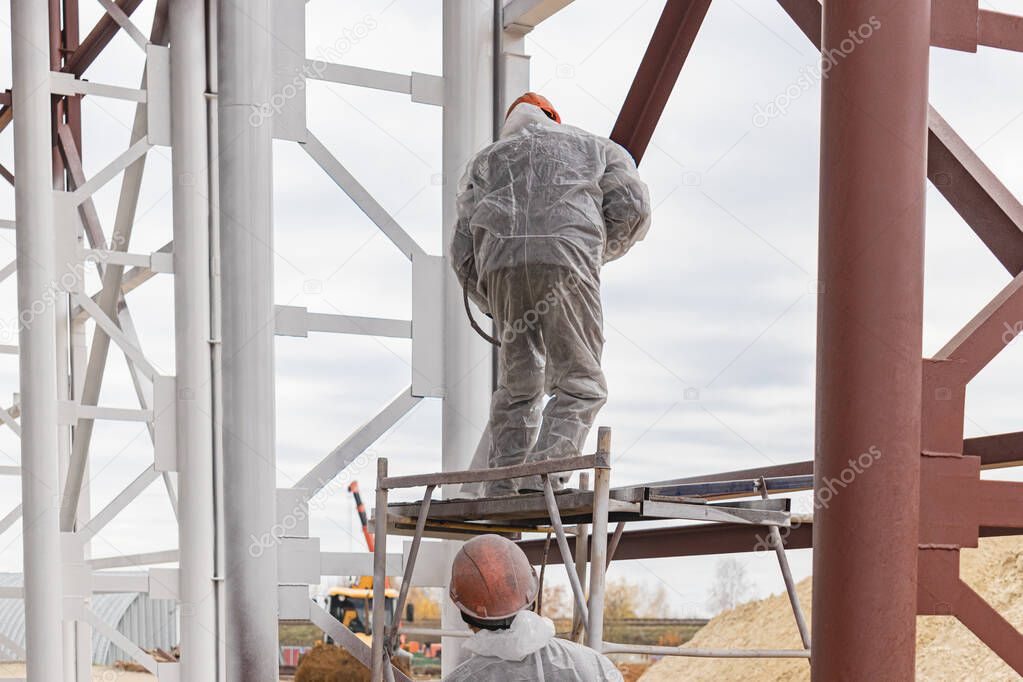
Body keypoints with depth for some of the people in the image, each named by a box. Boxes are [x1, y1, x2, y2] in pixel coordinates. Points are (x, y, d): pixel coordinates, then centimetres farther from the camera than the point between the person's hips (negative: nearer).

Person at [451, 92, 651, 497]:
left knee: (518, 384, 14)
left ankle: (500, 489, 6)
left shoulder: (488, 159, 33)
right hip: (566, 260, -2)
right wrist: (604, 249, 30)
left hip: (500, 263, 3)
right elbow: (632, 208, 12)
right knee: (581, 384, 2)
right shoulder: (595, 148, 31)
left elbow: (464, 248, 21)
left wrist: (493, 306, 31)